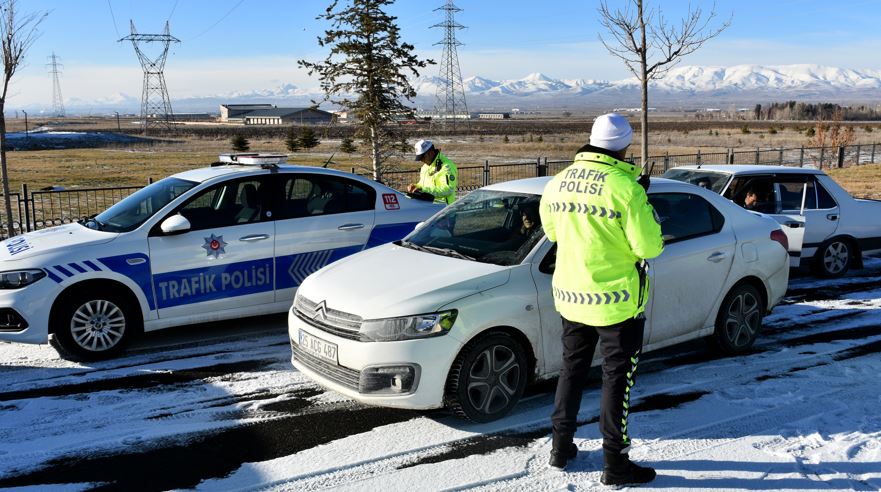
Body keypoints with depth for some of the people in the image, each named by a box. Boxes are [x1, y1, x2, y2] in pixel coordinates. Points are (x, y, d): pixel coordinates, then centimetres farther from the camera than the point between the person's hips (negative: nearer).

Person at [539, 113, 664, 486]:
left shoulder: (559, 182, 1)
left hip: (570, 295, 6)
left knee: (572, 369, 20)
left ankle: (561, 446, 29)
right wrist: (644, 204, -2)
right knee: (617, 378, 6)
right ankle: (615, 463, 13)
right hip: (616, 300, -6)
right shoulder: (625, 187, -19)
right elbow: (648, 247, -16)